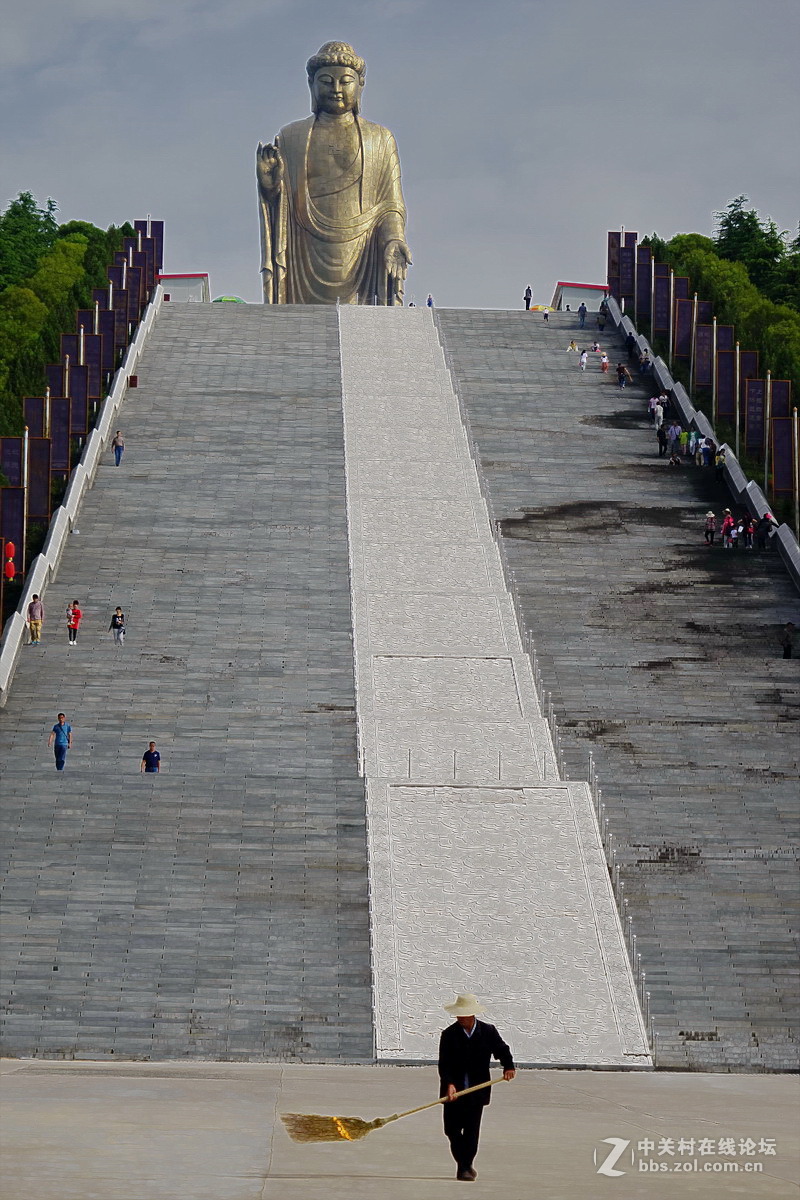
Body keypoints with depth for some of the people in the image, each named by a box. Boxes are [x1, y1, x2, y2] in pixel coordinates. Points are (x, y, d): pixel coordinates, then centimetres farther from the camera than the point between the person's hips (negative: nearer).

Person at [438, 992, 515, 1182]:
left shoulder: (488, 1032, 0)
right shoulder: (449, 1035, -4)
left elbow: (502, 1051, 7)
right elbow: (444, 1065, -9)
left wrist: (508, 1067, -13)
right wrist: (449, 1084, -24)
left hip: (477, 1090, 0)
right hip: (454, 1090, 0)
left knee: (471, 1130, -2)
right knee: (452, 1130, 2)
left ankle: (465, 1166, 8)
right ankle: (464, 1164, 21)